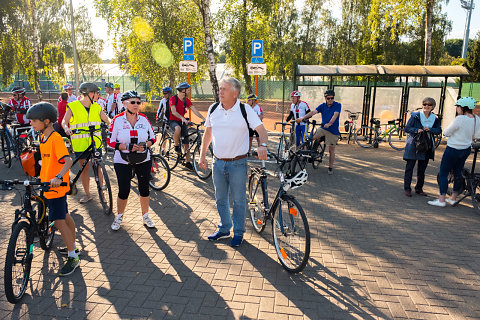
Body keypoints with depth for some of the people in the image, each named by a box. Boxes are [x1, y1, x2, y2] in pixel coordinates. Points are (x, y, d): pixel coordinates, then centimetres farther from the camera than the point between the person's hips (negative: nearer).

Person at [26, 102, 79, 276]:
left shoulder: (56, 138, -20)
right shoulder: (43, 137, 9)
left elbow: (68, 160, -32)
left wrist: (58, 177, -46)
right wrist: (41, 177, 23)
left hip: (56, 186, -9)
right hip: (47, 184, 10)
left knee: (58, 220, -8)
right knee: (65, 216, 19)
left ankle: (73, 258, 1)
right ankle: (73, 247, 34)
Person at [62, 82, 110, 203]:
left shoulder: (96, 107, 8)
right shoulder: (73, 107, -3)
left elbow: (107, 119, 8)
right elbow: (64, 121, -8)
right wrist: (67, 129, -29)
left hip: (95, 143, 2)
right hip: (80, 144, -2)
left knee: (97, 167, 3)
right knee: (84, 169, 6)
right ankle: (87, 194, 19)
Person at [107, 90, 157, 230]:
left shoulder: (144, 119, 1)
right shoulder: (118, 120, -6)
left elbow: (153, 137, 8)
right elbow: (110, 141, -5)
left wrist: (145, 145, -13)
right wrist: (127, 147, -18)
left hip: (143, 160, 2)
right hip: (123, 161, -2)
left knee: (144, 189, 7)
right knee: (124, 191, 1)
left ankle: (145, 216, 27)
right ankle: (119, 216, 26)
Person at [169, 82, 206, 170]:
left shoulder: (186, 100, 3)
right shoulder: (173, 99, -12)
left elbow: (194, 110, -5)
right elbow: (174, 111, -23)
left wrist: (203, 118, -18)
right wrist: (182, 118, -39)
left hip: (182, 122, 5)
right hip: (173, 121, -5)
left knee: (186, 143, 1)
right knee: (178, 129, -41)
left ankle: (188, 162, 11)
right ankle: (176, 146, -15)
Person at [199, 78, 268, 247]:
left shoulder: (245, 110, -9)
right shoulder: (213, 109, 4)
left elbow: (261, 129, -14)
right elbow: (208, 132, 13)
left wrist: (263, 144, -35)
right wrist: (202, 155, 12)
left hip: (238, 163, -4)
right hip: (218, 162, 4)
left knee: (238, 200, 6)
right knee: (220, 199, 15)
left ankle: (239, 233, 24)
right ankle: (224, 229, 34)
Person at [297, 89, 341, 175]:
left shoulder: (338, 105, -6)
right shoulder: (323, 106, 4)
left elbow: (335, 115, -22)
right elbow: (313, 112, -8)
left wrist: (329, 124, -40)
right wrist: (303, 117, -22)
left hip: (333, 130, -3)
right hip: (323, 128, 3)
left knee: (331, 150, 3)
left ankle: (330, 167, 18)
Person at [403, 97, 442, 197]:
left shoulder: (435, 118, 7)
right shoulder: (415, 116, -3)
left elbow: (439, 130, 1)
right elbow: (407, 128, -5)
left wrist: (430, 129, -16)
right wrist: (416, 130, -21)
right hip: (413, 145, -3)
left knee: (422, 169, 11)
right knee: (409, 167, -1)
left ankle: (419, 188, 23)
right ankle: (407, 188, 7)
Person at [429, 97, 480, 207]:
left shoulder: (460, 119, -22)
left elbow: (446, 133, -14)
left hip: (453, 150, -8)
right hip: (466, 149, 8)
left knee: (443, 173, 0)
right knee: (458, 173, 17)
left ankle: (441, 200, 0)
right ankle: (453, 199, 26)